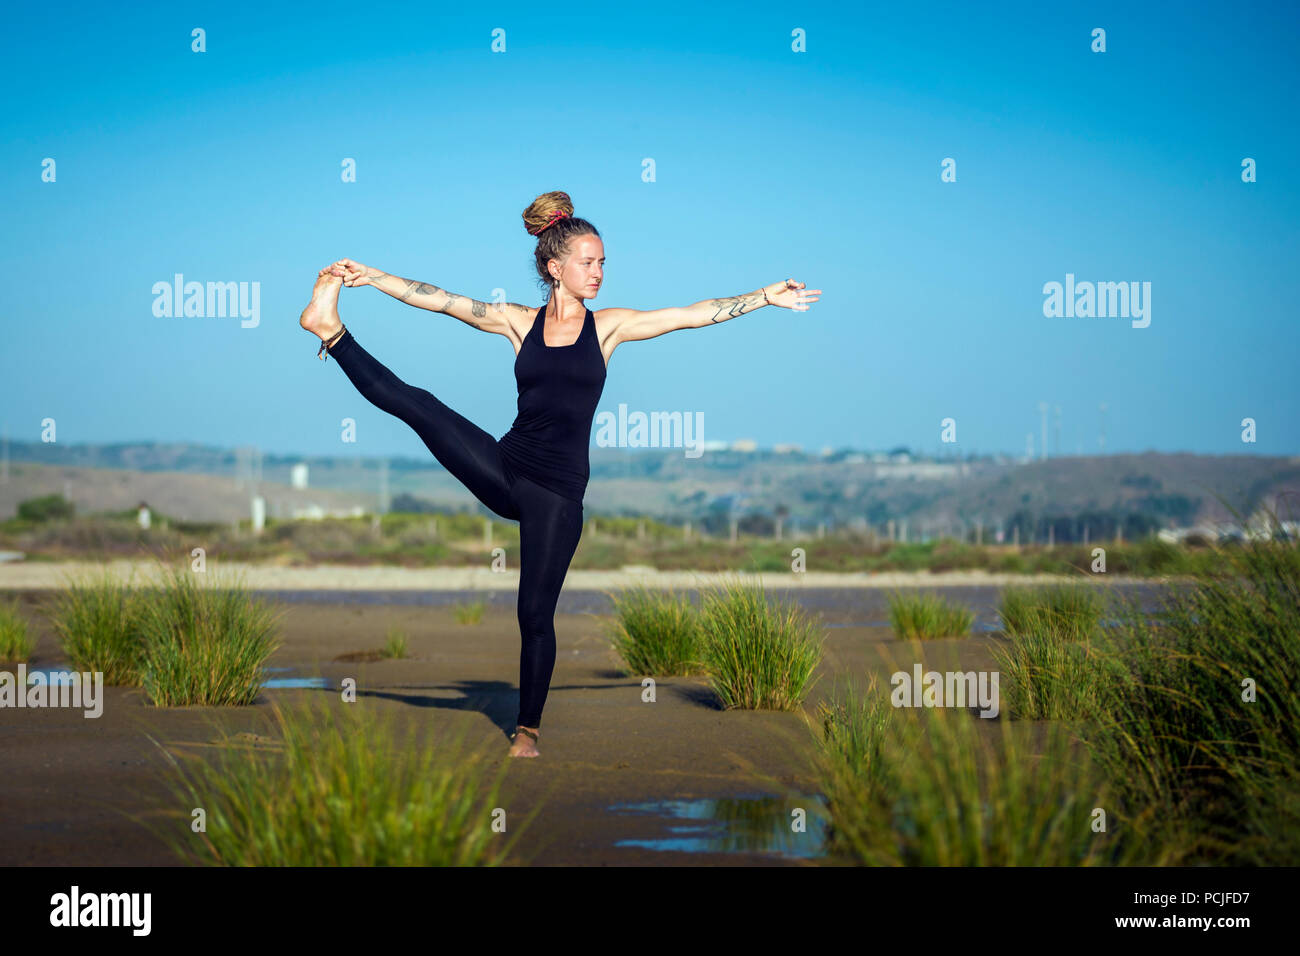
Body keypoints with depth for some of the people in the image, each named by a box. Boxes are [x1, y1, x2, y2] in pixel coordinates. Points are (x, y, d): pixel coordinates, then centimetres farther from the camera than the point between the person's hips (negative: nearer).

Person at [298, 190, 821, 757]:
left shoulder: (607, 326, 2)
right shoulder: (520, 323, 5)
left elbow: (697, 314, 1)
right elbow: (441, 301, 1)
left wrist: (767, 297, -4)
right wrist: (370, 277, -4)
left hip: (558, 491, -1)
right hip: (504, 470, 1)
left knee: (536, 613, 0)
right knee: (414, 403, -16)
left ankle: (528, 730, 14)